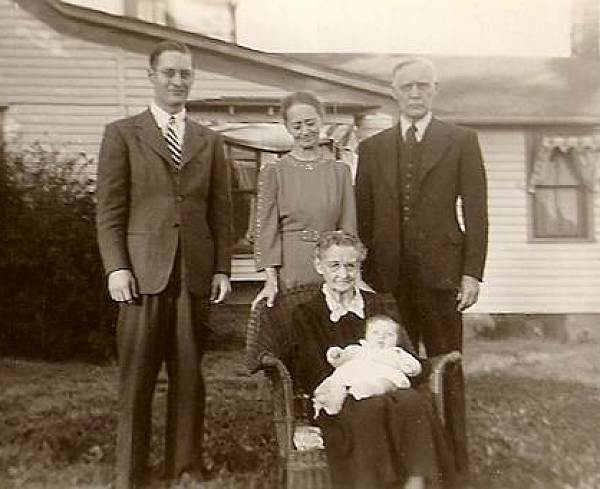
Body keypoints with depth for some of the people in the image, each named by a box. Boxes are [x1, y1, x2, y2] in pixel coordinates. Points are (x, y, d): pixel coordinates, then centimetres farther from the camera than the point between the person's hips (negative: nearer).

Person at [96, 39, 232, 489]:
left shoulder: (210, 142, 14)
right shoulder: (122, 134, 6)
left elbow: (221, 212, 11)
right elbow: (110, 210, 1)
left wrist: (222, 269, 3)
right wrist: (116, 268, -8)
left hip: (196, 274, 2)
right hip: (143, 271, -2)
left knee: (189, 373, 7)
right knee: (137, 376, 3)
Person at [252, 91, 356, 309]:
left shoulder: (340, 170, 7)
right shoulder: (273, 171, 1)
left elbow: (348, 228, 6)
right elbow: (266, 228, -2)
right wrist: (271, 280, -10)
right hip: (289, 269, -1)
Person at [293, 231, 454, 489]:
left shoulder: (382, 306, 21)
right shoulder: (306, 314, 13)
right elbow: (314, 376, 3)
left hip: (390, 389, 3)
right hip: (339, 401, -2)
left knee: (413, 402, -33)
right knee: (370, 409, -37)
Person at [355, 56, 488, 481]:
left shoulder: (462, 141, 6)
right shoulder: (372, 148, 12)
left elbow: (475, 211, 1)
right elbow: (363, 216, 12)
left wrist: (472, 272, -6)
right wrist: (362, 271, 6)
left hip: (440, 272, -2)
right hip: (388, 276, 2)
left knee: (447, 369, 5)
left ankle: (455, 461, 16)